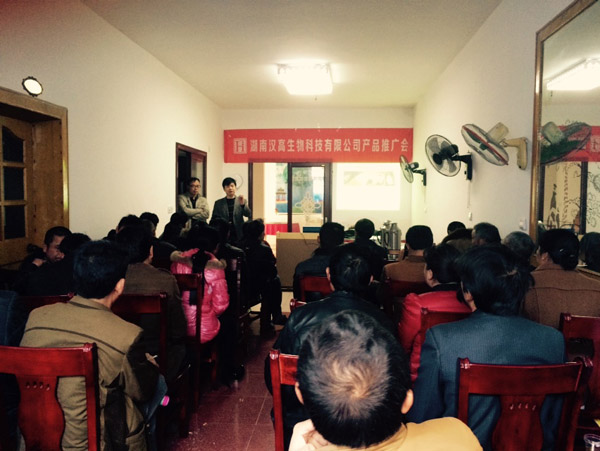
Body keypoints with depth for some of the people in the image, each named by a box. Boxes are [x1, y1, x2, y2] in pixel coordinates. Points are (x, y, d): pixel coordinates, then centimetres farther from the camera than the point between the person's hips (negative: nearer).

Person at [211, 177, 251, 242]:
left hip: (239, 236, 0)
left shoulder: (242, 201, 8)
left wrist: (243, 204, -22)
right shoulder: (218, 203, 10)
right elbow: (213, 219, 11)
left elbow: (248, 214, -5)